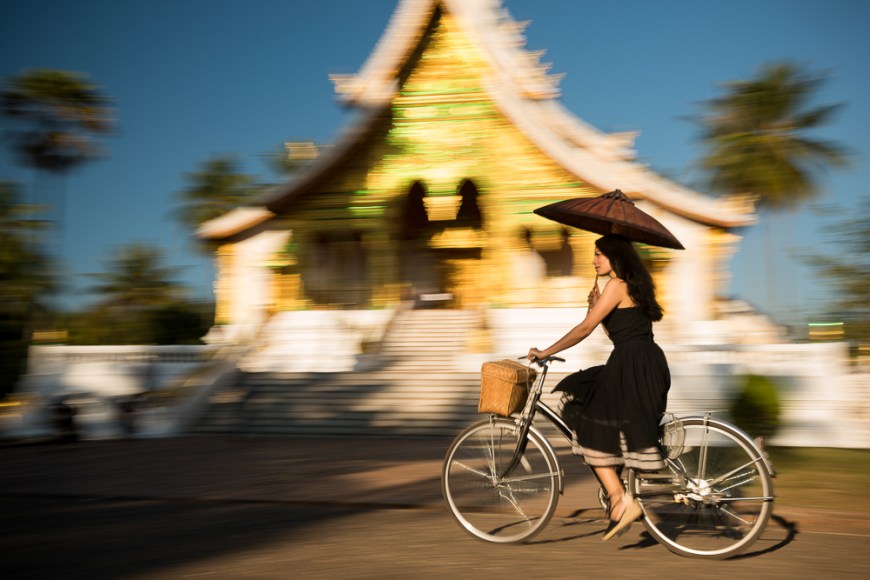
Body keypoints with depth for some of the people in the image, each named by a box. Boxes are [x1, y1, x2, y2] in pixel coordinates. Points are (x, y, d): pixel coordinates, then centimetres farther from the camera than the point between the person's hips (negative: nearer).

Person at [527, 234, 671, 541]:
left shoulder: (617, 285, -9)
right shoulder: (633, 286, 20)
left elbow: (584, 328, -13)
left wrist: (545, 352, -8)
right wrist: (596, 308, 10)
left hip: (632, 364, -10)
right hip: (647, 364, 10)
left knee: (596, 432, -4)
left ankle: (622, 500, -4)